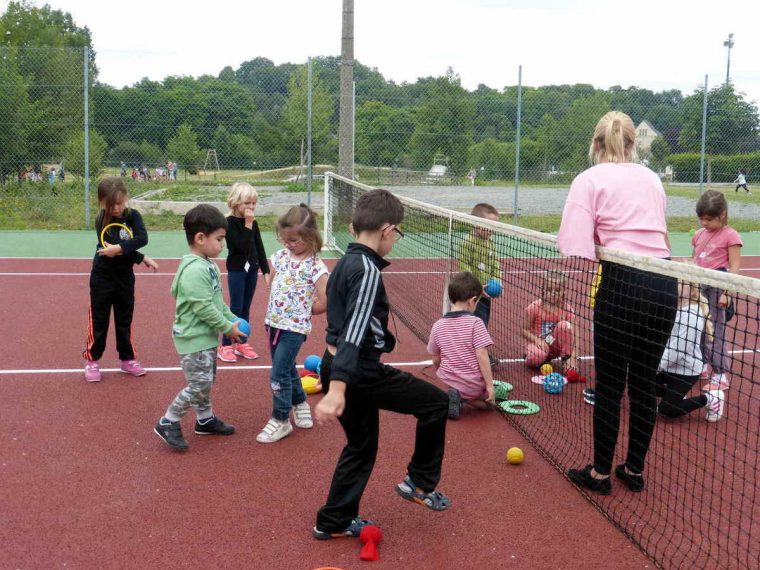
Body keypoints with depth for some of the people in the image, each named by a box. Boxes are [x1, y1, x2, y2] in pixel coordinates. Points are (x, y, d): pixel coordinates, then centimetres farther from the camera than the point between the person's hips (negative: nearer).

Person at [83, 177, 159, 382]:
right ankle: (92, 360, 17)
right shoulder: (101, 221, -13)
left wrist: (118, 248, -36)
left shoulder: (133, 216, -7)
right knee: (99, 321, 4)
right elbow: (111, 249, -20)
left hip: (125, 277, 3)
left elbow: (142, 238, -23)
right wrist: (142, 258, -21)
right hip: (103, 278, -3)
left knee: (125, 320, 12)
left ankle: (127, 359, 23)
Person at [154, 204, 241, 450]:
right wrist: (228, 328, -16)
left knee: (206, 381, 20)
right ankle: (167, 423, 8)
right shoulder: (195, 270, -25)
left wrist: (233, 319, 8)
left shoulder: (208, 266, 8)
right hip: (193, 339, -10)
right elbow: (203, 308, -26)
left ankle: (205, 420, 35)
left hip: (206, 337, 10)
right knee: (199, 385, -6)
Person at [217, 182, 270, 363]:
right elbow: (242, 246, -23)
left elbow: (259, 247, 9)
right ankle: (225, 346, 3)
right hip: (236, 270, -6)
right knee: (236, 308, -4)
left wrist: (266, 270, 7)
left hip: (252, 270, 6)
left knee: (246, 308, 13)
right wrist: (248, 225, -22)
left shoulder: (253, 223, 6)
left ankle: (242, 343, 22)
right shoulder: (230, 222, -13)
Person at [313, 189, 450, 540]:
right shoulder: (368, 271, -18)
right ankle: (420, 482, 15)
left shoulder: (345, 263, 10)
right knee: (436, 402, 4)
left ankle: (333, 521, 28)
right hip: (358, 374, -9)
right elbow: (353, 334, -28)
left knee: (362, 446, 21)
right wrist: (337, 390, -35)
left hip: (338, 368, 10)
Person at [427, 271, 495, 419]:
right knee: (488, 402, 23)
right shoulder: (475, 323, -16)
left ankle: (456, 395, -1)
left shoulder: (438, 326, -3)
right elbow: (482, 356, -19)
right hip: (474, 384, -3)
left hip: (450, 382, 3)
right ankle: (465, 397, -6)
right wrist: (490, 386, -13)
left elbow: (436, 360, 6)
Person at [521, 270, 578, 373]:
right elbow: (525, 331, -6)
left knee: (565, 325, -27)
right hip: (538, 342, -2)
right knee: (535, 358, -36)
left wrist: (572, 358, -27)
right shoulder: (534, 307, -13)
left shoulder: (566, 309, -11)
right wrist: (538, 340, -25)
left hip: (556, 345, 2)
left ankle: (566, 359, -11)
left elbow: (572, 336, -14)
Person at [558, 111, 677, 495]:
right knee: (644, 381, 16)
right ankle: (635, 470, 28)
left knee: (609, 384, 8)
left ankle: (600, 473, 21)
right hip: (664, 283, 5)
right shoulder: (651, 177, 16)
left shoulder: (589, 180, -1)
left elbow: (575, 247, -13)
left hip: (623, 283, -5)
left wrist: (600, 242, 7)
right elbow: (658, 230, 15)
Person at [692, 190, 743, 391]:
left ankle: (721, 376, 6)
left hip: (716, 289, -6)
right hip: (698, 288, 6)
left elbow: (735, 268, -10)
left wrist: (727, 292, -16)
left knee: (715, 333, -2)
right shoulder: (699, 234, 10)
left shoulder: (730, 236, -8)